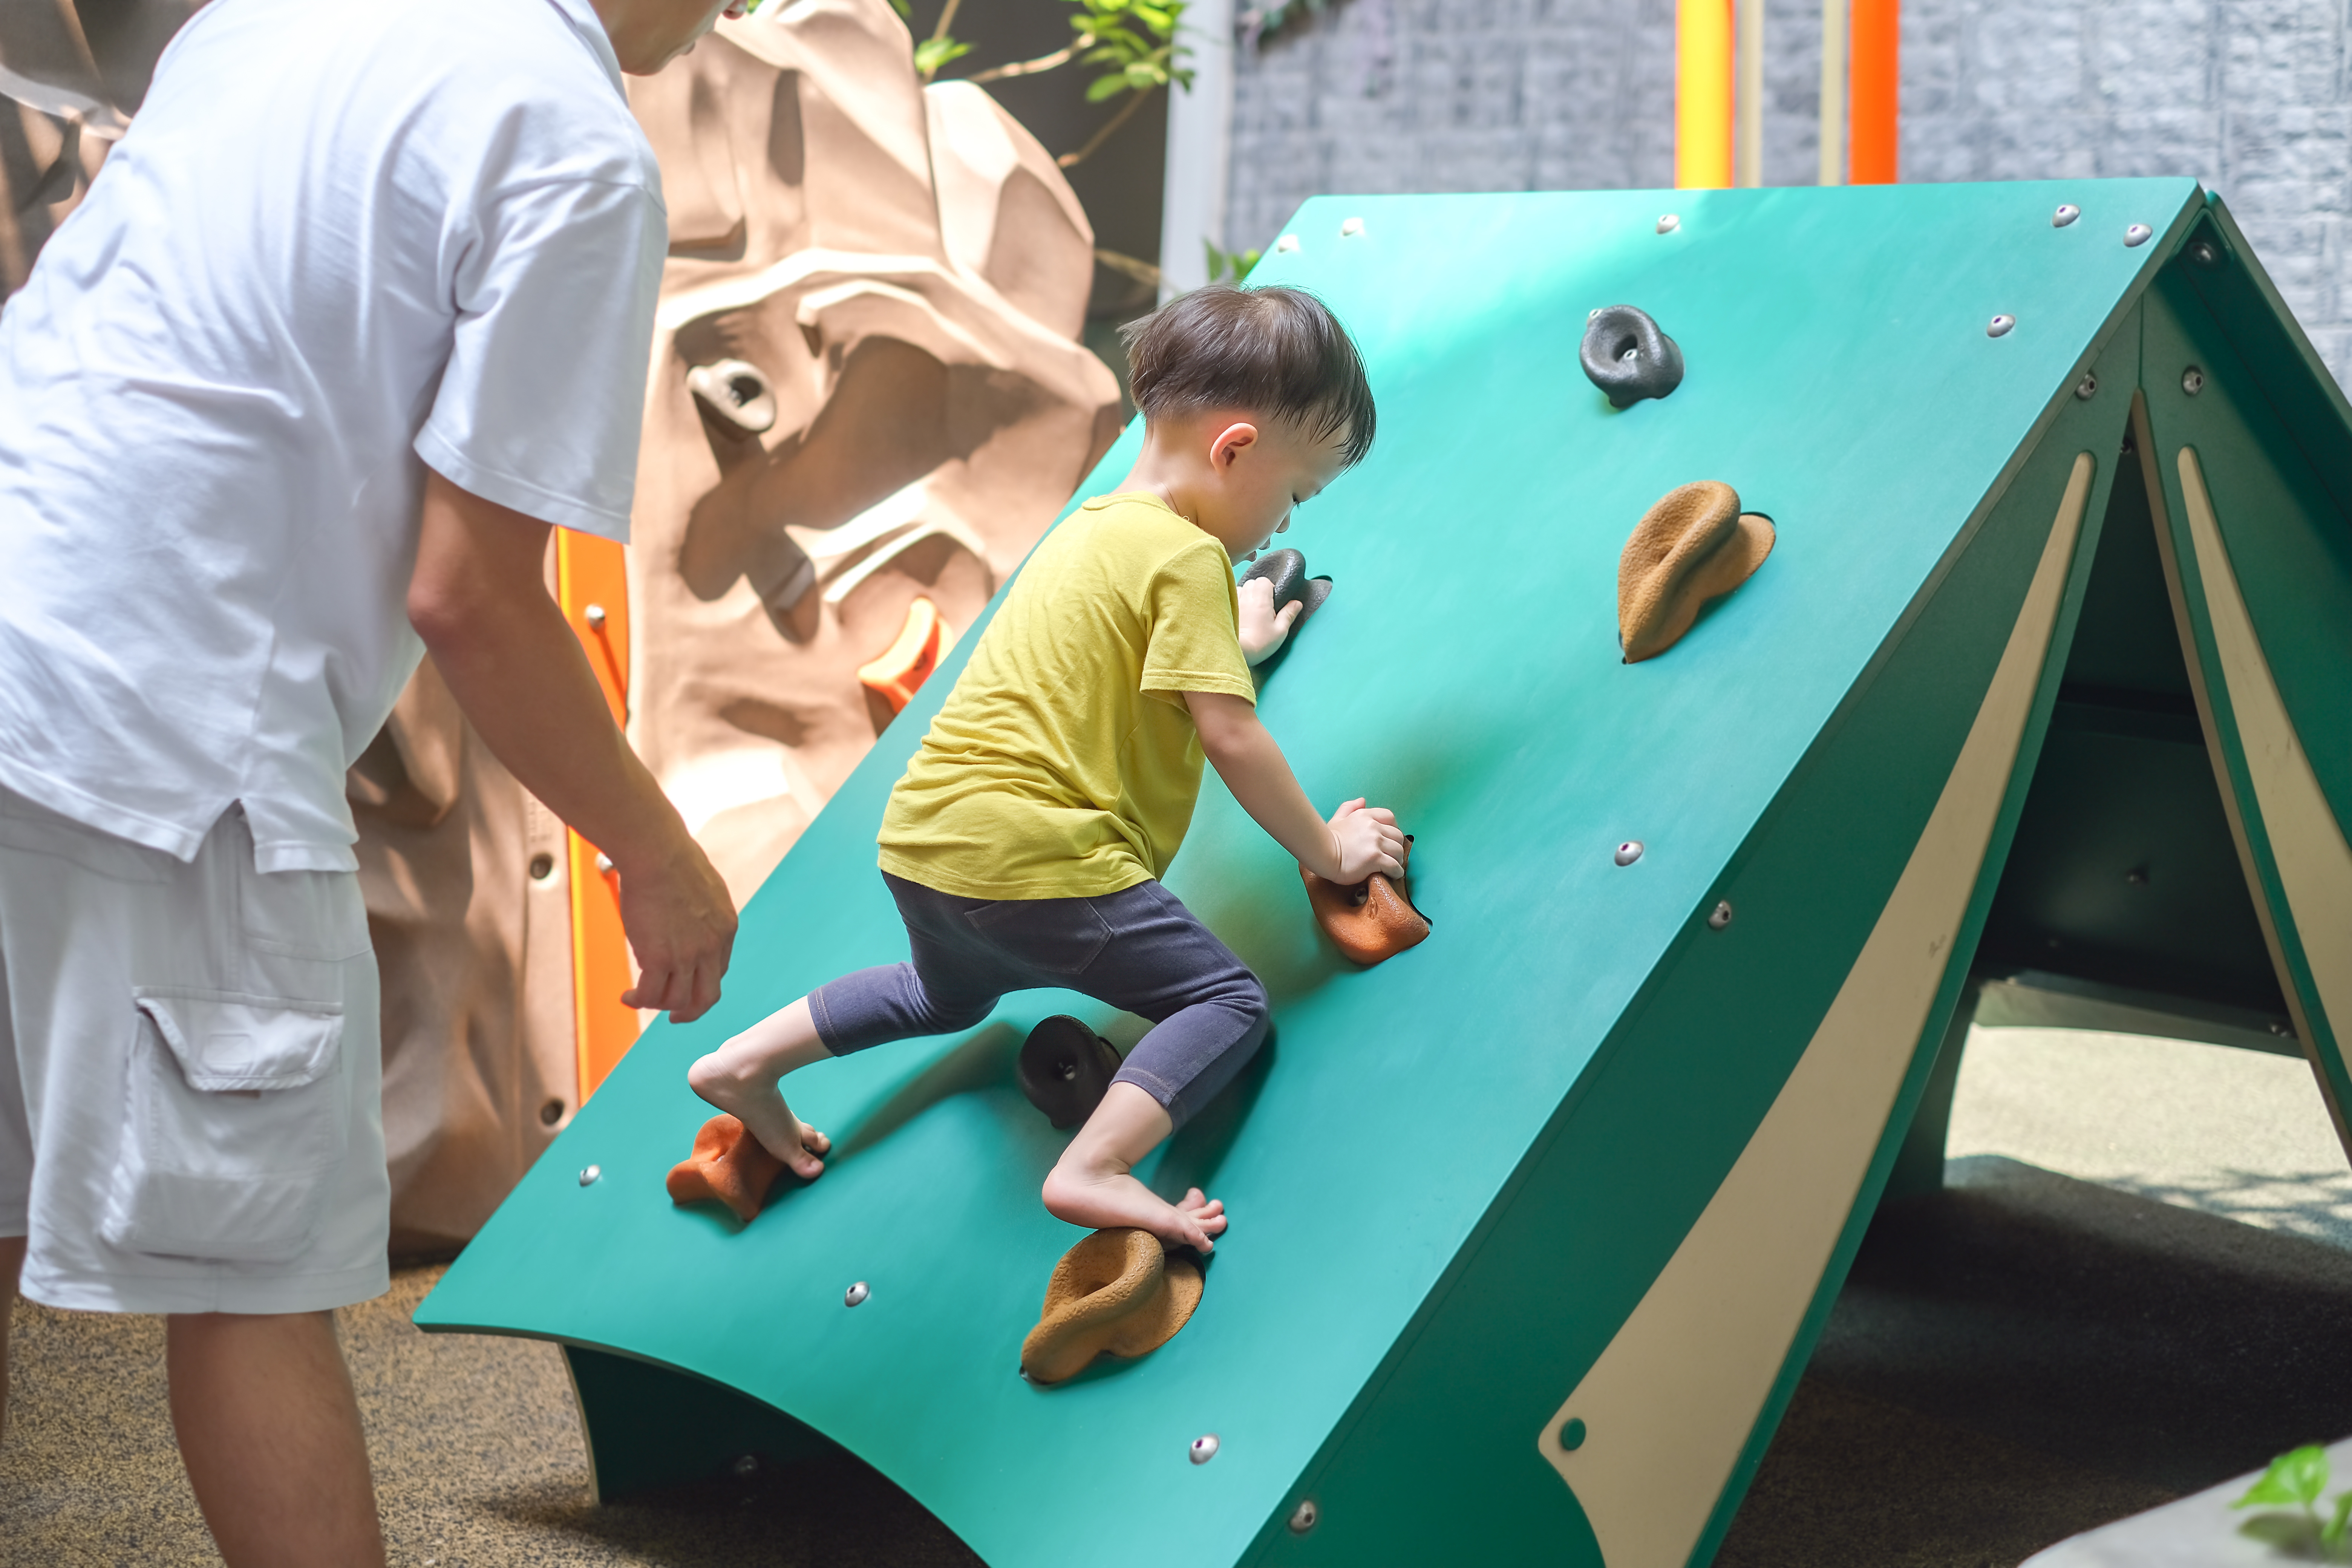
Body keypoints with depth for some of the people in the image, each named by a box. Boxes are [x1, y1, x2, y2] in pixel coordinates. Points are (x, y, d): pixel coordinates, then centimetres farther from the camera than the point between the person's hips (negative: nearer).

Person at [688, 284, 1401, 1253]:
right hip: (1035, 856, -10)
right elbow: (1231, 736, -13)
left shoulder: (1095, 526, 20)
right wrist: (1324, 849, -1)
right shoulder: (1190, 556, -9)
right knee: (1229, 1003, -6)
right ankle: (1093, 1170, -25)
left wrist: (1233, 641, 56)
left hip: (923, 834, 10)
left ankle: (746, 1062, 32)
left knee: (952, 993, 37)